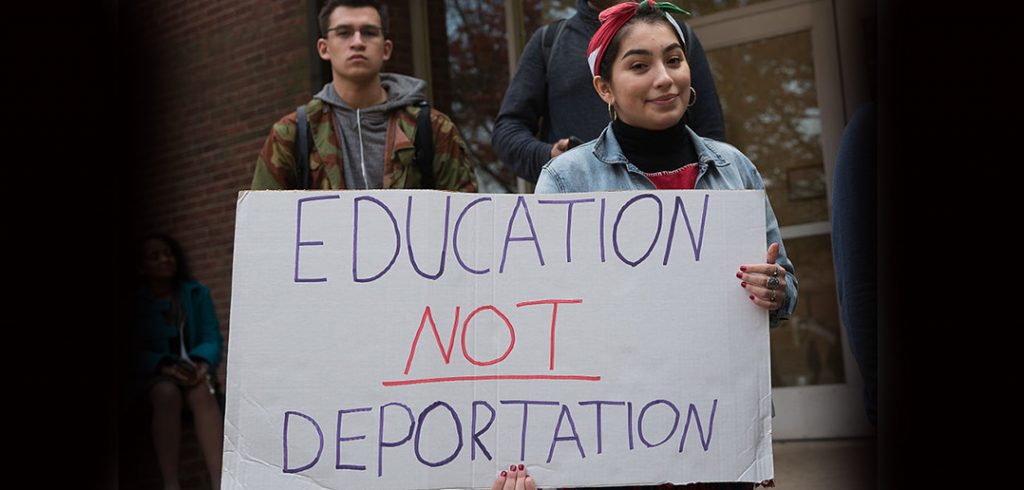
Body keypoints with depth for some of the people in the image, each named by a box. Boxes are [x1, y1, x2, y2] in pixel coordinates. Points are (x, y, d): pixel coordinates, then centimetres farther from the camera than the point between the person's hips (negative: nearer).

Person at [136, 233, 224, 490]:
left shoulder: (197, 293, 6)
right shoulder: (134, 302, -1)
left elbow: (212, 339, 1)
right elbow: (134, 352, -7)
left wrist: (202, 363, -22)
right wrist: (164, 365, -27)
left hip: (192, 369, 1)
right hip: (155, 374, -1)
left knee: (201, 391, -34)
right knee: (167, 392, -36)